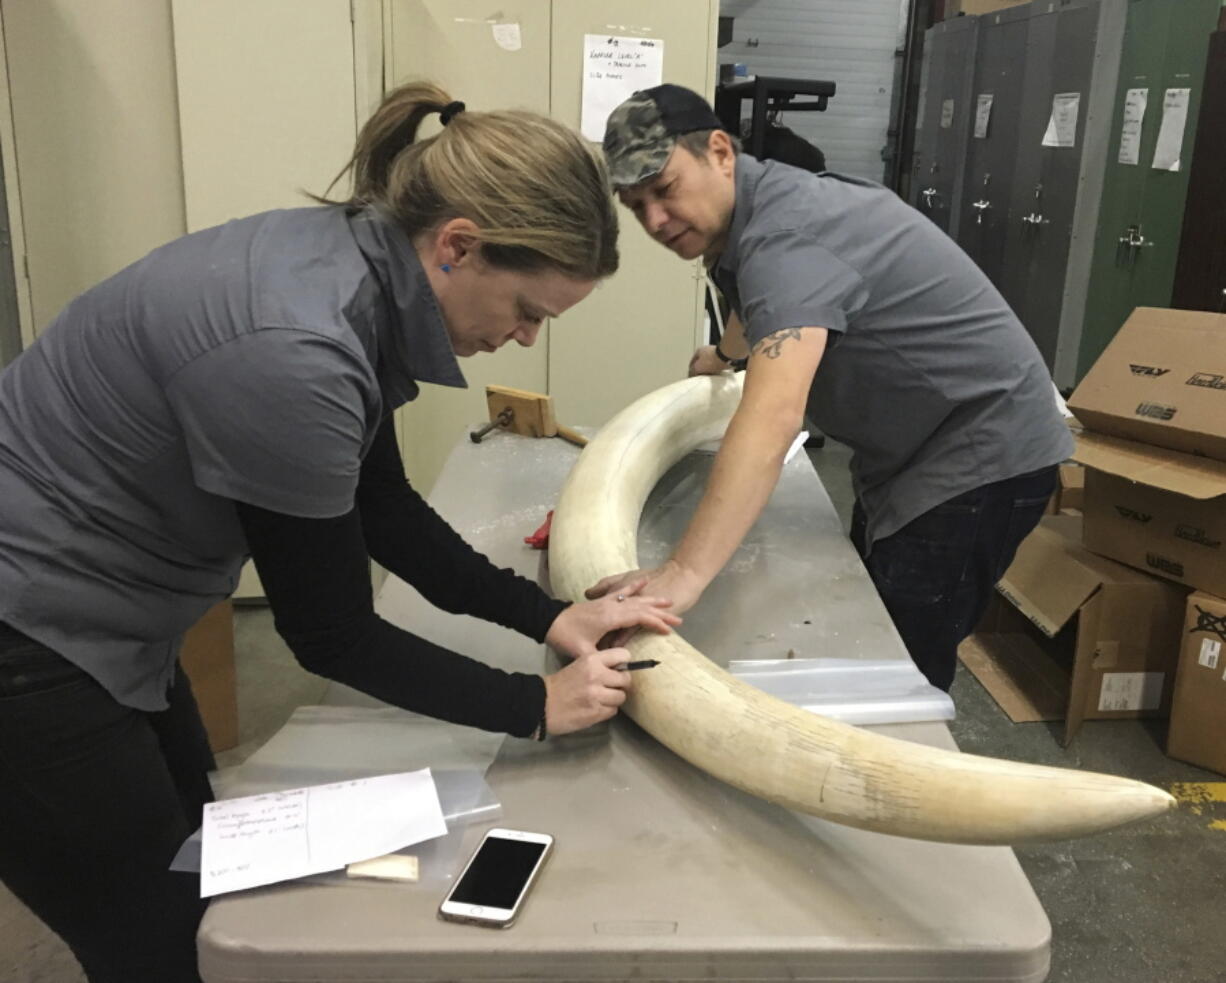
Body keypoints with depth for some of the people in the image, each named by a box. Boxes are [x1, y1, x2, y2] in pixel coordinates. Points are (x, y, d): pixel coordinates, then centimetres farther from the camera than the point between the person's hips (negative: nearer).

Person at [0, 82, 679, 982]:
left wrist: (550, 617, 0)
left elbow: (380, 510, 6)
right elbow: (332, 635, -21)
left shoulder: (352, 269, -4)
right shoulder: (289, 350, -32)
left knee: (203, 894, 22)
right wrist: (535, 706, -11)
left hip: (94, 621, 9)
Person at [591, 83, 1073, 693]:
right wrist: (723, 356, 49)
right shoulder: (748, 215, 4)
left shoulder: (784, 237, -28)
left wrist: (683, 574, -53)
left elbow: (771, 419, -44)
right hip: (909, 454, 10)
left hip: (978, 455, -10)